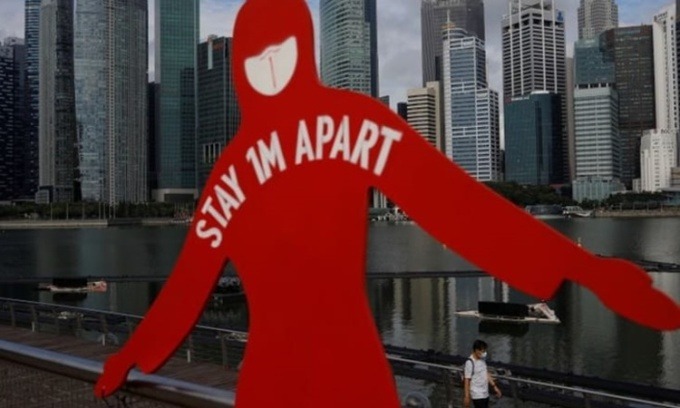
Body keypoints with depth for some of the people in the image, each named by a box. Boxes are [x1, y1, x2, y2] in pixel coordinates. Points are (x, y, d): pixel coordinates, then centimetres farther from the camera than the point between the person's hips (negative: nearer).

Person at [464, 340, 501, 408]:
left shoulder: (482, 360, 6)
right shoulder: (470, 363, -18)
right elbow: (467, 380, -16)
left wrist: (494, 387, 14)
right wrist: (467, 397, -15)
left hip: (485, 394, 8)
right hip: (477, 395, -8)